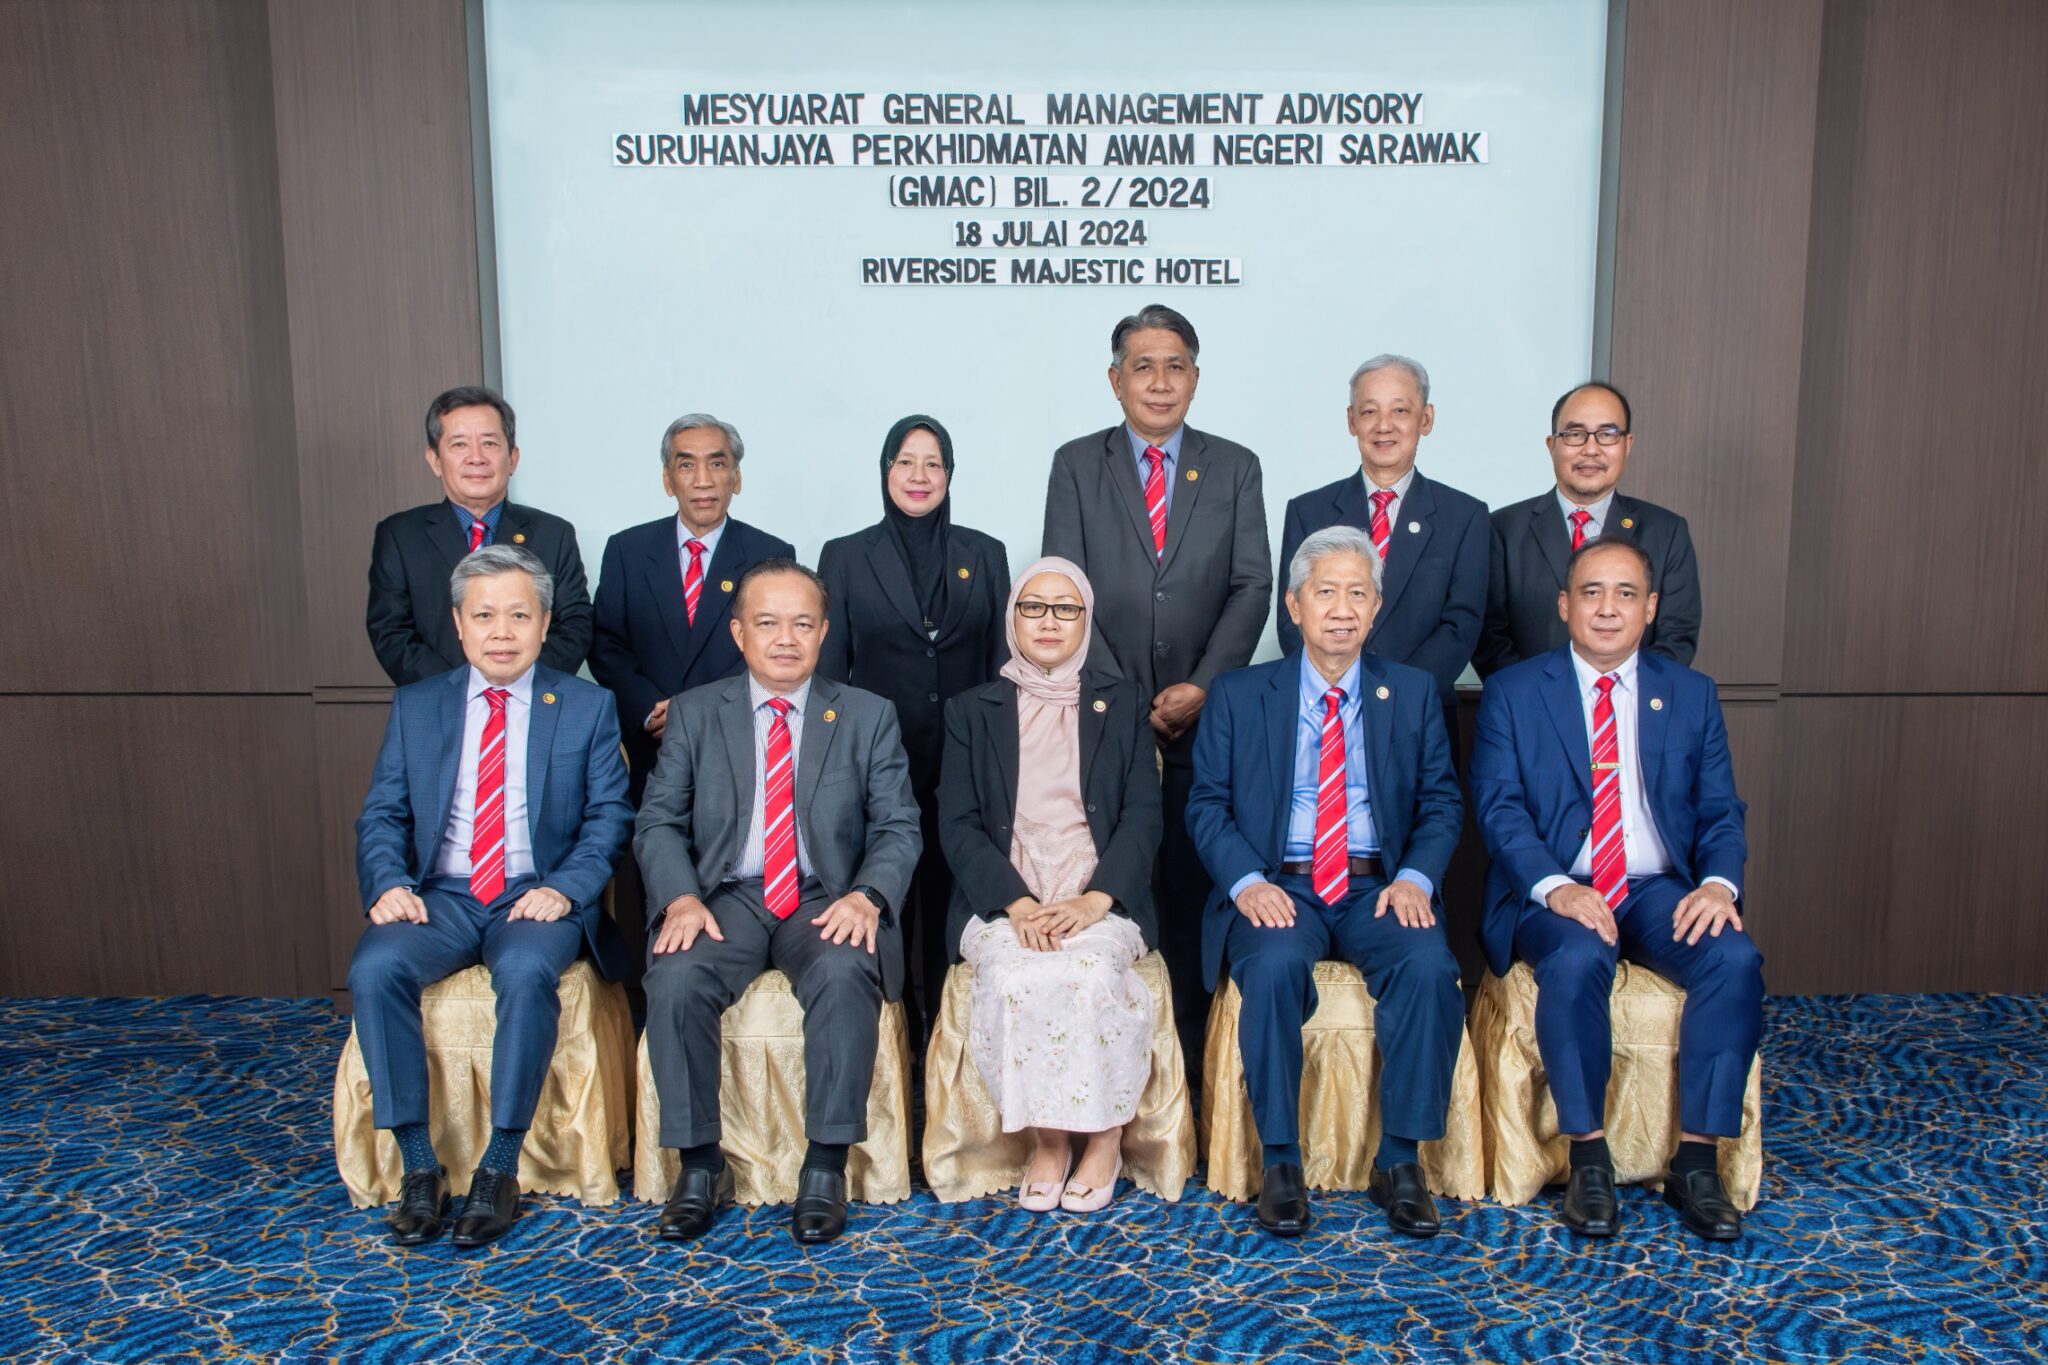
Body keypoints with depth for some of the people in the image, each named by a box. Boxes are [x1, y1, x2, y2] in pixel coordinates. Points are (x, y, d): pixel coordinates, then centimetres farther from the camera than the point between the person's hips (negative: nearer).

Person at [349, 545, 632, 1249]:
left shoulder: (587, 707, 6)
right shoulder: (415, 705, 12)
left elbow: (610, 816, 0)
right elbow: (381, 814, 9)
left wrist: (564, 888, -16)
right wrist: (388, 883, -11)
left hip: (538, 896, -2)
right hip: (441, 895, 3)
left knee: (526, 971, -35)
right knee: (374, 969, -27)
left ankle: (500, 1168, -20)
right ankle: (419, 1164, -15)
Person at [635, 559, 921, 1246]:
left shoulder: (870, 716, 10)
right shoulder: (693, 713, 12)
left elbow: (899, 827, 4)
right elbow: (658, 823, 7)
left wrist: (866, 896, -16)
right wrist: (680, 898, -13)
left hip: (827, 902, -1)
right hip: (726, 898, 1)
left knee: (846, 973, -33)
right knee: (676, 979, -29)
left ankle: (825, 1166, -19)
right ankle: (701, 1165, -10)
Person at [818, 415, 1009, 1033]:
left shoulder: (985, 554, 9)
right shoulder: (845, 556, 5)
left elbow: (1001, 661, 9)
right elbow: (829, 669, 5)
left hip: (965, 766, 1)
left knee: (952, 910, 7)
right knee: (883, 915, 5)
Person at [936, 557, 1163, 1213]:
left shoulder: (1122, 702, 15)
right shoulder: (972, 711, 15)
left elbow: (1144, 813, 5)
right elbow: (958, 825, 4)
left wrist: (1095, 900, -12)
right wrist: (1017, 905, -13)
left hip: (1102, 902, 0)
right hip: (1002, 901, 1)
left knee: (1090, 976, -32)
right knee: (1015, 980, -31)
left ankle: (1105, 1138, -11)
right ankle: (1046, 1139, -12)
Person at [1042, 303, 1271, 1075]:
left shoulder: (1235, 468, 11)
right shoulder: (1075, 465, 9)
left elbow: (1253, 586, 3)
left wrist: (1202, 687, -9)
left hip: (1205, 718, 1)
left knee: (1192, 894, 1)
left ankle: (1190, 1061, 10)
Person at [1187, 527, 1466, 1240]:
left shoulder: (1414, 692, 13)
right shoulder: (1238, 695, 9)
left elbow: (1441, 802, 9)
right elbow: (1207, 804, 4)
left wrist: (1415, 876, -10)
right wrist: (1246, 881, -14)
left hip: (1378, 888, 2)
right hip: (1279, 887, -1)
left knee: (1430, 967, -29)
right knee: (1275, 966, -33)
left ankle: (1399, 1161, -13)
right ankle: (1281, 1162, -17)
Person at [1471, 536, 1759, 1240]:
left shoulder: (1691, 694, 13)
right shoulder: (1512, 691, 5)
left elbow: (1720, 811, 9)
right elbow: (1499, 807, -5)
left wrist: (1719, 883, -12)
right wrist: (1555, 888, -22)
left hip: (1659, 889, 3)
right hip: (1553, 892, -3)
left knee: (1735, 958, -27)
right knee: (1578, 961, -34)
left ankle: (1697, 1162, -14)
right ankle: (1588, 1158, -18)